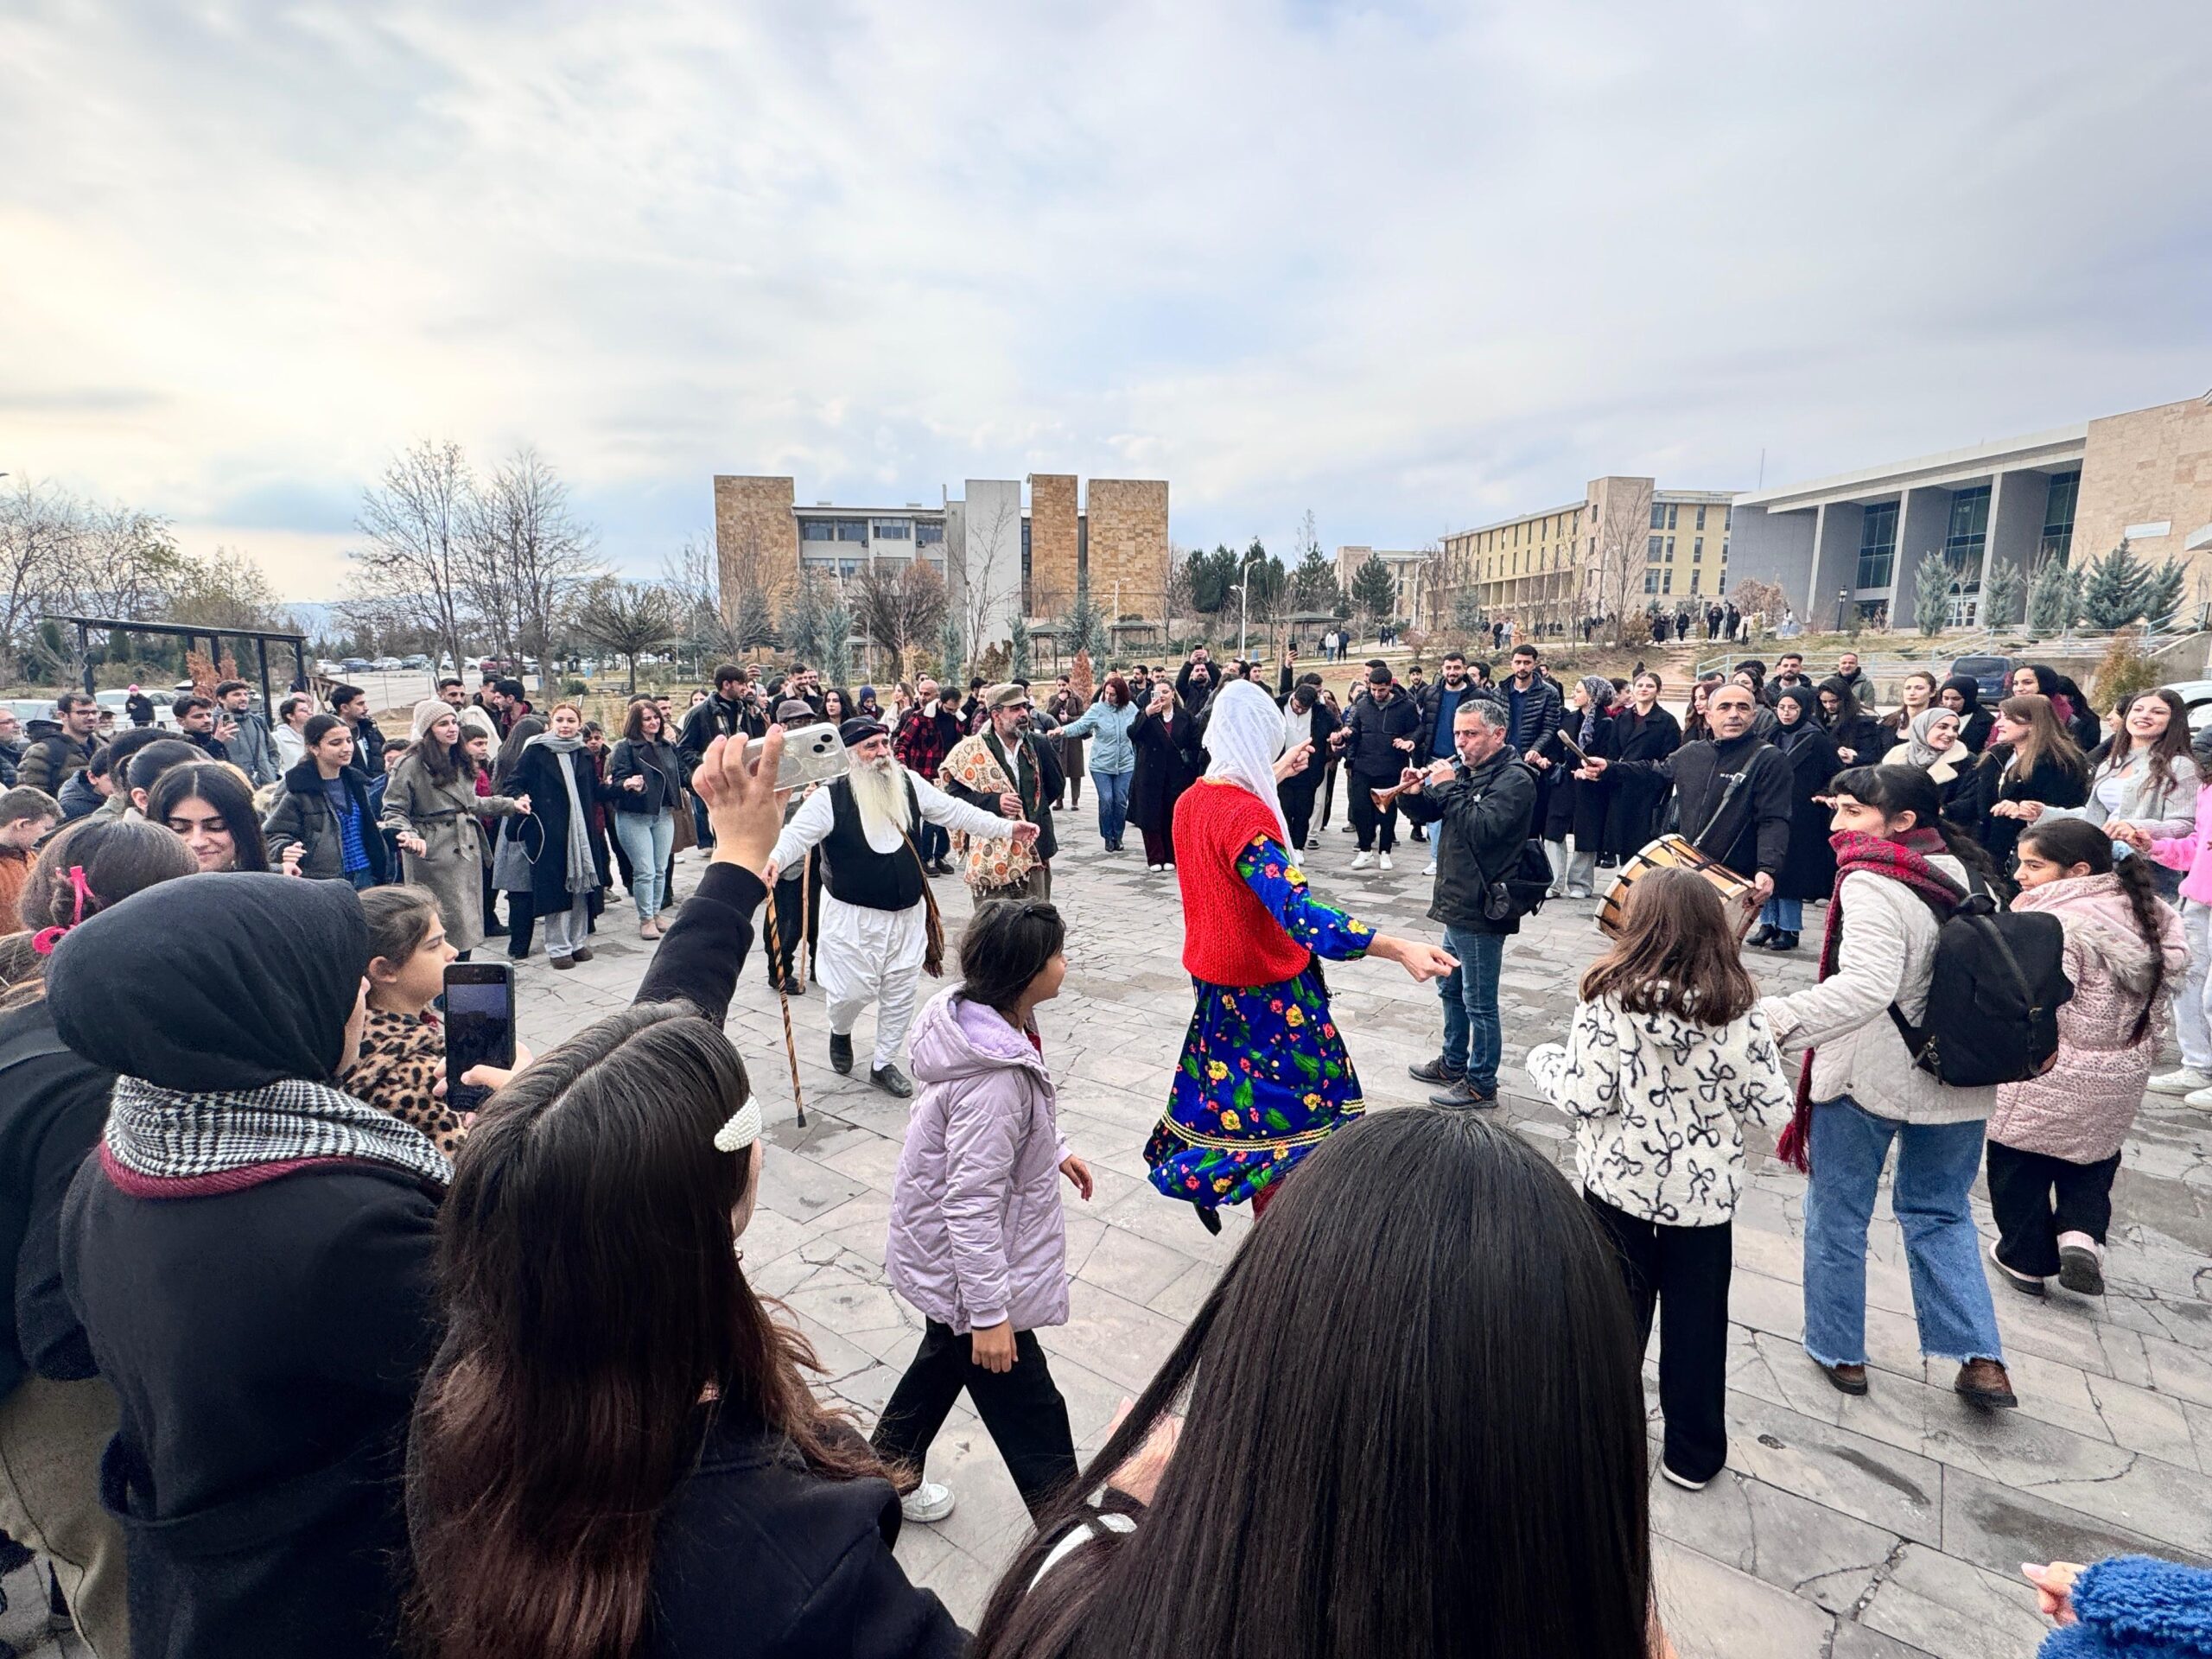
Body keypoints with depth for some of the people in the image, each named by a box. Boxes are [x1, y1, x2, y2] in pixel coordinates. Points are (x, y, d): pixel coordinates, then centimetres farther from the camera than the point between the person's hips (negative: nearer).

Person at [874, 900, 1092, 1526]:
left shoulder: (989, 1019, -8)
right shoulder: (996, 1076, -36)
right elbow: (972, 1204, -31)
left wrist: (1055, 1149, 22)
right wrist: (990, 1314, -24)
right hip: (969, 1265, -10)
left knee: (948, 1354, 31)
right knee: (1031, 1415, 7)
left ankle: (885, 1474, 52)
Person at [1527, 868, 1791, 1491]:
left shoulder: (1610, 997, -19)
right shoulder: (1739, 1008, -12)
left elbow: (1585, 1098, -17)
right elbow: (1771, 1107, -8)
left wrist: (1543, 1060, 1)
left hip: (1620, 1183, -1)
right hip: (1705, 1192, 1)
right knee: (1696, 1321, 18)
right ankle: (1693, 1454, 32)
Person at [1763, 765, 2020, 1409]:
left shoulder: (1873, 882, -19)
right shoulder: (1966, 873, 5)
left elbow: (1866, 986, -30)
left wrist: (1775, 1019, -32)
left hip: (1870, 1074, -7)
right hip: (1959, 1078, 7)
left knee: (1837, 1212, 11)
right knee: (1939, 1211, 23)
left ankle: (1839, 1351, 24)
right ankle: (1981, 1358, 20)